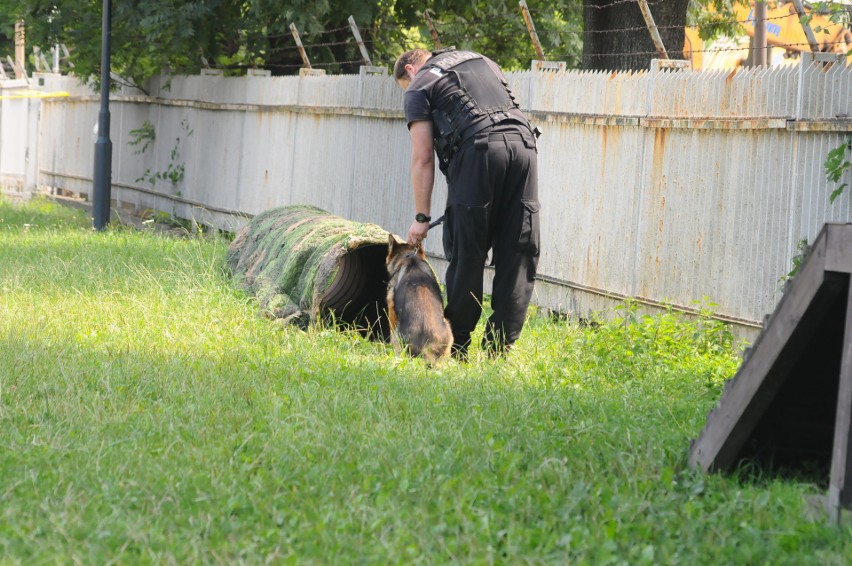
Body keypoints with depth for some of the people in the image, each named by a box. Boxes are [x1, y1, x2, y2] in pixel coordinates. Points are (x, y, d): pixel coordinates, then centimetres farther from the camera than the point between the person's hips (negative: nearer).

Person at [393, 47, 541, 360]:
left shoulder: (419, 87, 14)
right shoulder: (481, 61, 32)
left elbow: (422, 157, 7)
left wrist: (421, 216, 9)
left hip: (477, 150, -5)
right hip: (523, 142, 5)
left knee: (467, 254, 2)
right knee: (517, 256, 5)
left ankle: (455, 345, 5)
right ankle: (499, 347, 4)